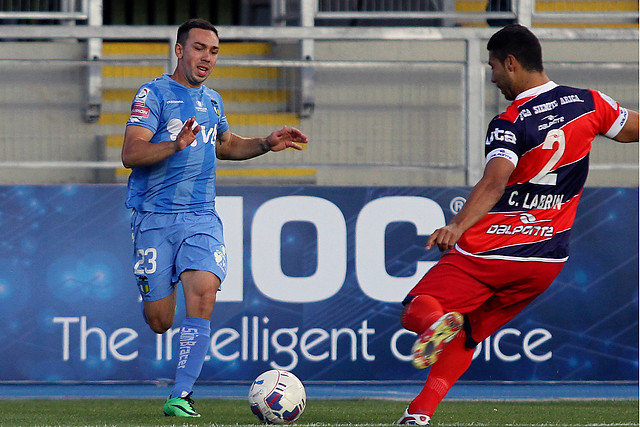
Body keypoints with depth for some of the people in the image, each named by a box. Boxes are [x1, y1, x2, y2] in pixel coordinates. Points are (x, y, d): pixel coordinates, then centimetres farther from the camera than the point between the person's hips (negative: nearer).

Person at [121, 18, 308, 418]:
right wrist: (175, 145, -33)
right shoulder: (154, 94, -5)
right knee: (159, 321, -1)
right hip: (155, 217, -4)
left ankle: (181, 396, -18)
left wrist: (266, 144, 19)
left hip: (201, 216, 4)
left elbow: (226, 145, 36)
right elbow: (131, 153, -16)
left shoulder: (213, 100, 15)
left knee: (203, 295, -20)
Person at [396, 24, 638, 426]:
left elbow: (494, 182, -31)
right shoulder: (589, 103, 2)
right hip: (546, 261, 6)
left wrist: (457, 226, -39)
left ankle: (436, 321, -33)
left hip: (488, 252, -6)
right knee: (465, 336, 17)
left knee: (417, 310, 3)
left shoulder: (510, 124, -15)